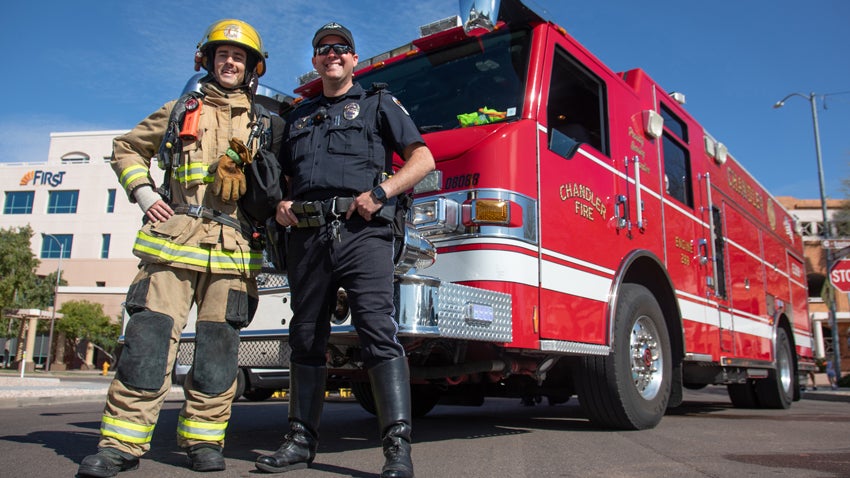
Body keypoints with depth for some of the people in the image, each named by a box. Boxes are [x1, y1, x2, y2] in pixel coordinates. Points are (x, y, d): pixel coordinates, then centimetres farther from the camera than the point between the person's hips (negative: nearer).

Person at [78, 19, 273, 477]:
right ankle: (122, 440, -2)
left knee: (218, 343, -1)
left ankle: (203, 436, 9)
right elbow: (126, 148, 24)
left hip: (232, 246, 0)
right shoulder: (179, 110, 18)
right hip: (175, 237, 0)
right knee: (151, 332, -8)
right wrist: (142, 191, 9)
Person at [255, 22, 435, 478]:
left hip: (360, 232, -5)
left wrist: (380, 192, -11)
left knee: (377, 329, -17)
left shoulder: (377, 104, 14)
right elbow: (285, 177, 30)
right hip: (307, 235, 5)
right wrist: (281, 206, 7)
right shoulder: (298, 117, 27)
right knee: (305, 335, 8)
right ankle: (301, 440, 18)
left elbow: (422, 158, 4)